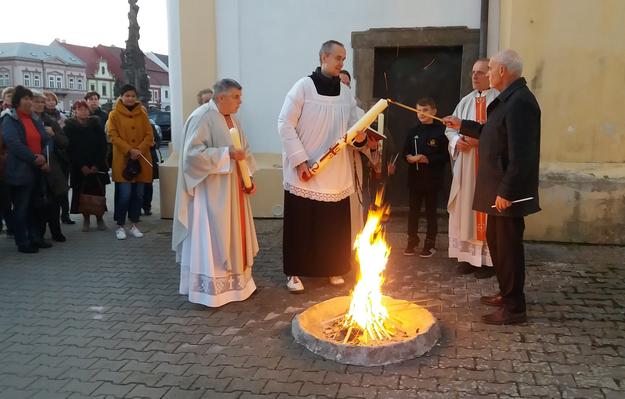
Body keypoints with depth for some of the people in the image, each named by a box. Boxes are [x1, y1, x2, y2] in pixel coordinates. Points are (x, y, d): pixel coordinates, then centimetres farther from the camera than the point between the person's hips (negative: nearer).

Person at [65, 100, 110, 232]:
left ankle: (99, 218, 10)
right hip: (79, 167, -1)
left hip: (97, 166, 1)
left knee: (99, 192, -2)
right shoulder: (69, 126, 3)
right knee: (83, 194, 0)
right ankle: (86, 219, 12)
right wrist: (82, 166, -12)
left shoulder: (96, 124, 6)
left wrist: (96, 165, -10)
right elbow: (70, 148, -4)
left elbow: (103, 145, 0)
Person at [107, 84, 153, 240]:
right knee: (124, 194, -8)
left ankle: (134, 225, 18)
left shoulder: (142, 114, 11)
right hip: (123, 160, -3)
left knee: (138, 194, 6)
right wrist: (129, 150, -16)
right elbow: (113, 135, -5)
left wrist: (139, 149, -11)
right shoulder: (114, 114, 2)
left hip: (141, 160, 3)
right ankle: (120, 226, 7)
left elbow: (149, 134, 5)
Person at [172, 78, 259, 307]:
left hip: (233, 190, 9)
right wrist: (226, 153, -24)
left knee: (233, 235, 14)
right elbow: (193, 153, -21)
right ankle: (209, 287, 7)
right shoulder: (202, 117, -14)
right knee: (211, 238, -3)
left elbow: (244, 150, 15)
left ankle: (234, 280, 26)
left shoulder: (232, 119, 12)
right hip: (210, 192, -9)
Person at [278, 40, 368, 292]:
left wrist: (360, 137, -10)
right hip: (305, 172, -4)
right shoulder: (303, 87, -5)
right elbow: (285, 124, -9)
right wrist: (300, 161, -15)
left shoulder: (346, 93, 10)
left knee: (334, 225, 8)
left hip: (337, 172, 4)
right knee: (301, 223, 2)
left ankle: (333, 269, 25)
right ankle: (295, 272, 15)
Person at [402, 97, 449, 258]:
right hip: (415, 178, 4)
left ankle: (430, 243, 18)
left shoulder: (441, 130, -6)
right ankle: (412, 240, 24)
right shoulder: (413, 130, 7)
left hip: (432, 179, -3)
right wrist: (410, 157, -11)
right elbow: (405, 152, 9)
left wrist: (429, 159, -17)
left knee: (431, 211, 7)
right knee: (413, 210, 10)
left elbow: (446, 155, -8)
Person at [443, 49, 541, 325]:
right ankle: (506, 294, 33)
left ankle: (514, 307, 12)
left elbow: (520, 154, -25)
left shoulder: (520, 102, -20)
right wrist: (463, 126, 27)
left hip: (508, 192, -10)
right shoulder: (509, 99, 12)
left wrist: (506, 191, -24)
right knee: (495, 240, 19)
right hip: (498, 188, 10)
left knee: (508, 246, 0)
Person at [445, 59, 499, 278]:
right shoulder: (465, 101, 14)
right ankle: (469, 256, 18)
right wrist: (457, 140, -3)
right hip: (465, 165, 6)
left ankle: (488, 260, 7)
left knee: (486, 210, -2)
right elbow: (450, 128, 16)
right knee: (465, 209, 8)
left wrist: (482, 139, -20)